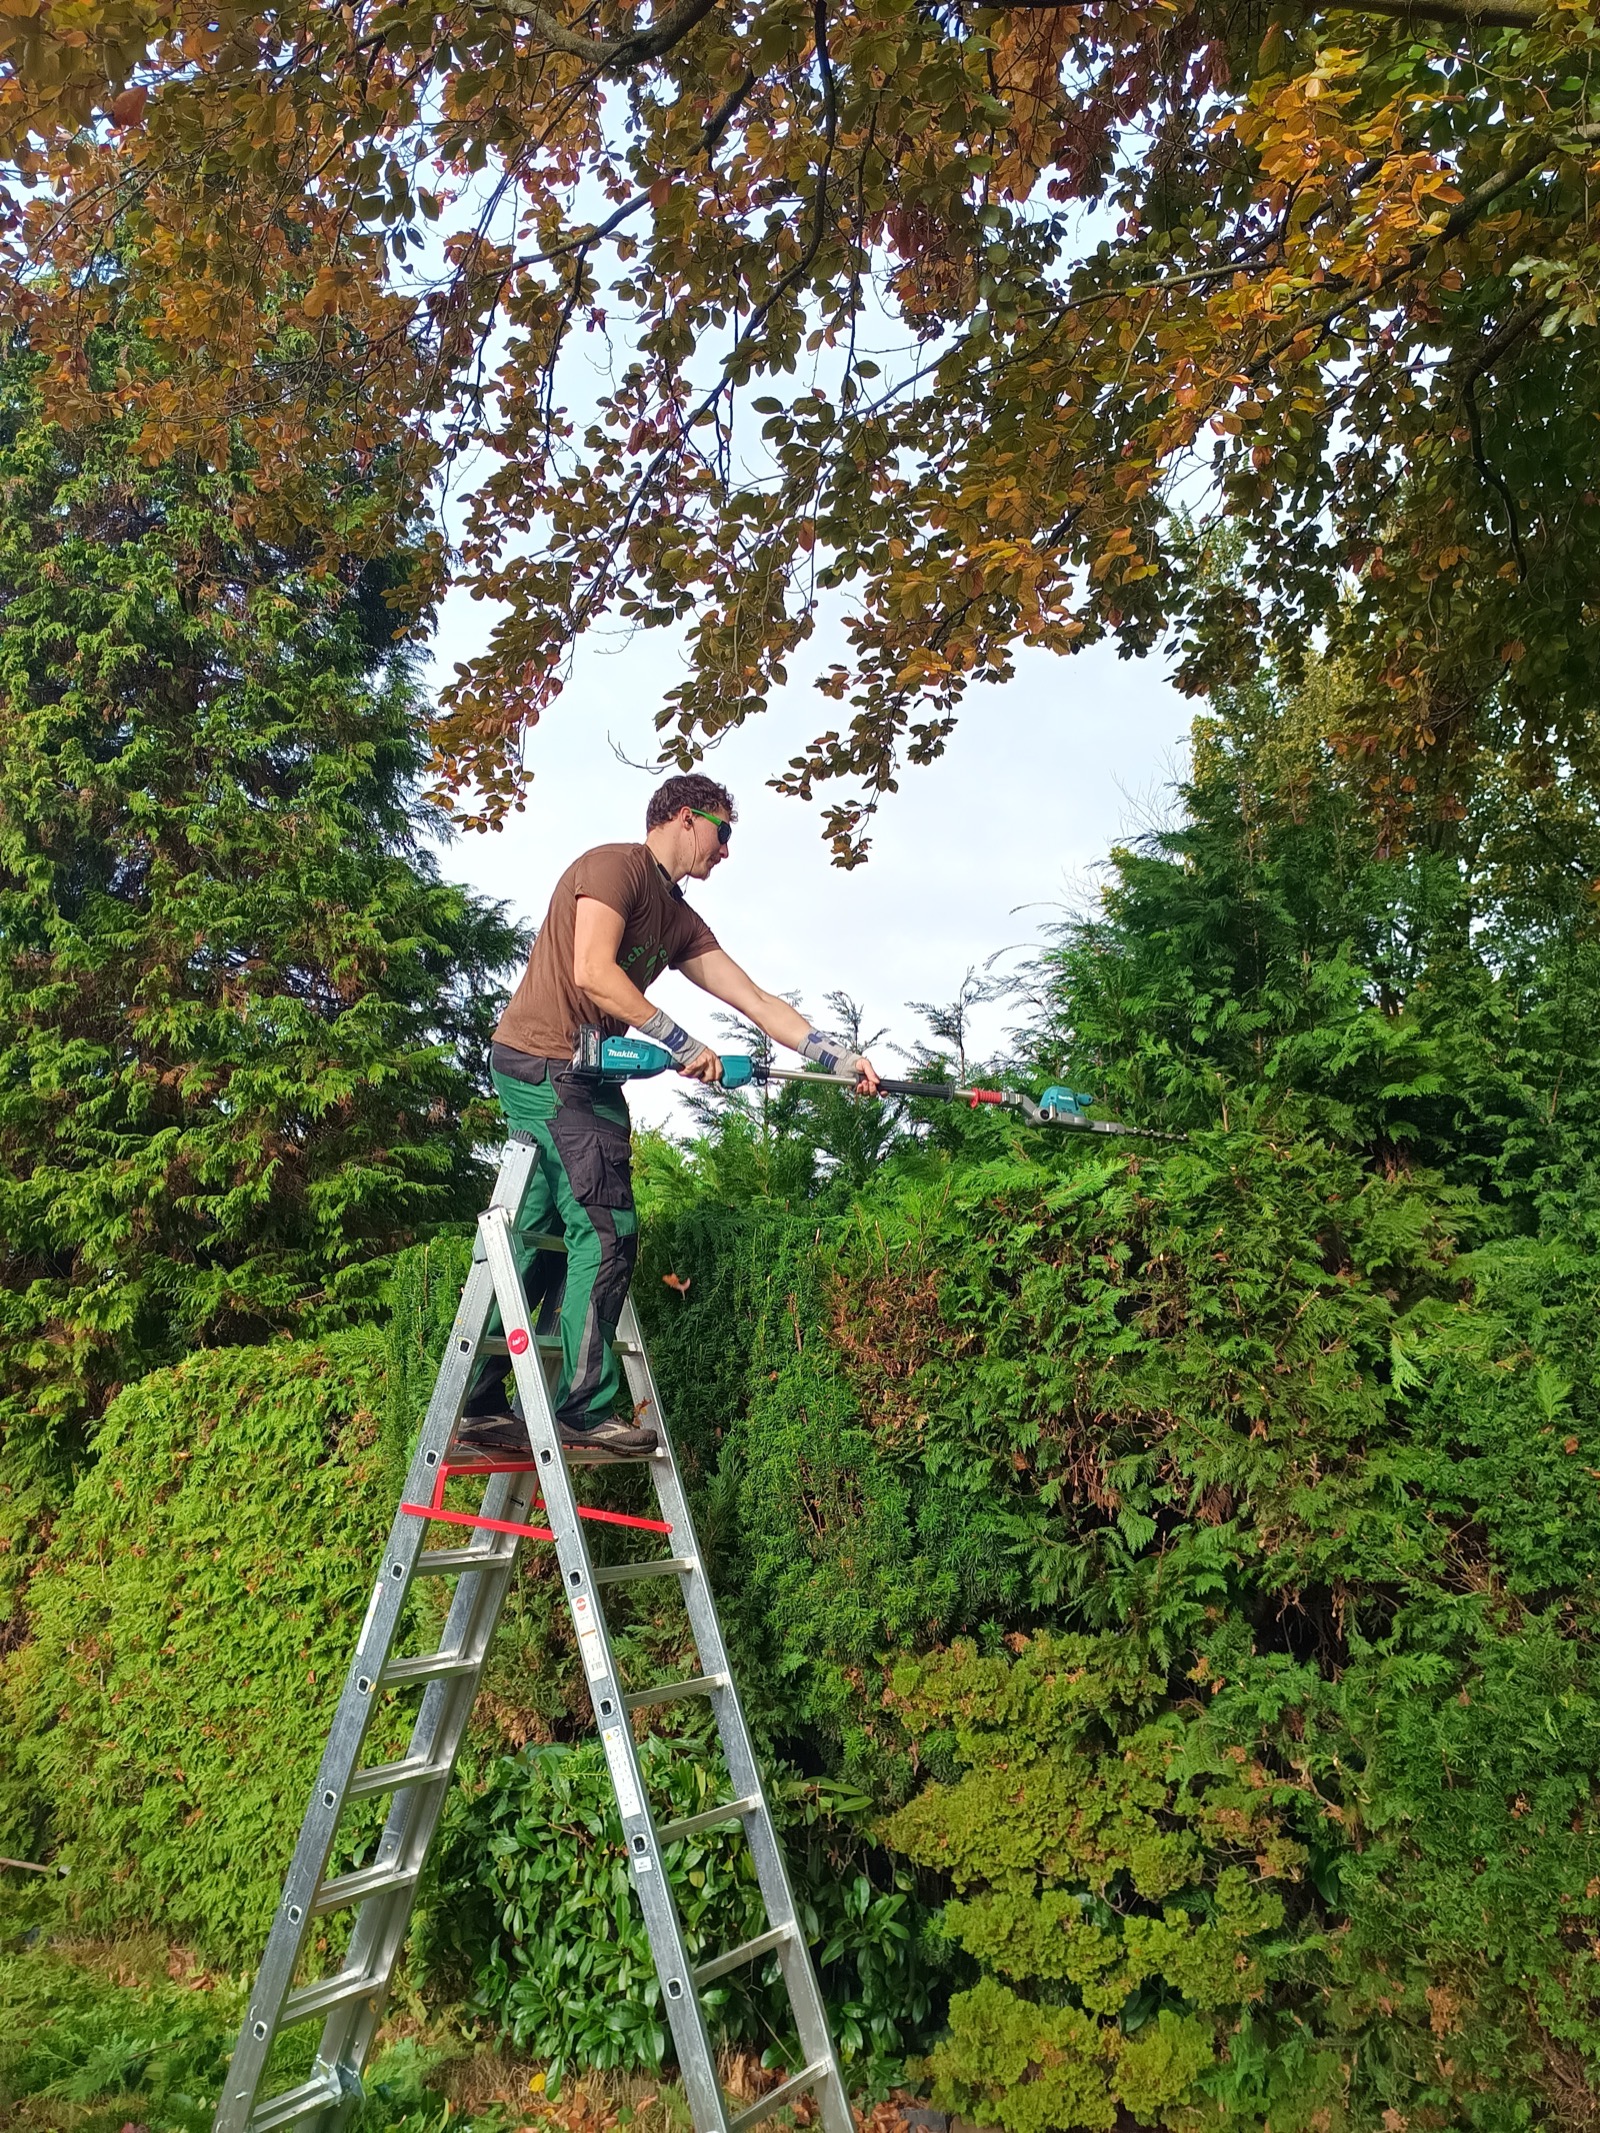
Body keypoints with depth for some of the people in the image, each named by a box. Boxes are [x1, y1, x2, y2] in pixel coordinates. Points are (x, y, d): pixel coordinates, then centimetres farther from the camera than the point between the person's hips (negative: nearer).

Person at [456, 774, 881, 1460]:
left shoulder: (680, 922, 19)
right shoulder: (615, 865, -6)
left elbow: (757, 1002, 15)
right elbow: (592, 974, -18)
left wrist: (839, 1056, 7)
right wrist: (683, 1046, -14)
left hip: (577, 1078, 9)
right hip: (544, 1062, -9)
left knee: (535, 1239, 9)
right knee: (607, 1229, -11)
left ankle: (479, 1408, 15)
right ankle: (586, 1409, -6)